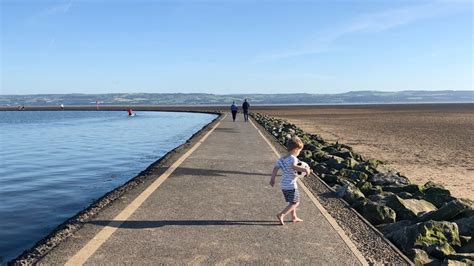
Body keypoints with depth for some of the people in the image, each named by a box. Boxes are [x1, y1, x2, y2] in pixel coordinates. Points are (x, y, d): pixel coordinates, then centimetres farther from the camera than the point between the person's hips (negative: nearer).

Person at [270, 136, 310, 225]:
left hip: (283, 185, 8)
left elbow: (275, 168, 3)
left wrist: (272, 179, 10)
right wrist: (305, 169, -32)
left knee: (292, 202, 24)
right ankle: (281, 215, -8)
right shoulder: (293, 158, -16)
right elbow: (294, 167, -36)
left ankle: (294, 217, 33)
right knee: (295, 203, 4)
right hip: (291, 185, -8)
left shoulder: (282, 158, 6)